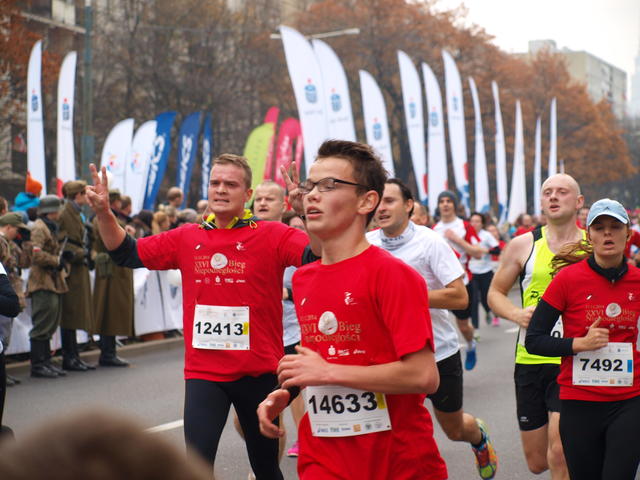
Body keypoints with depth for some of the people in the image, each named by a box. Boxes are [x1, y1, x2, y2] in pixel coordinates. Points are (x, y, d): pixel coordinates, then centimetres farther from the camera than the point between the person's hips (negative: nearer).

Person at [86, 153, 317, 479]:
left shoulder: (271, 235, -6)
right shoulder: (188, 238, 4)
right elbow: (127, 254, 10)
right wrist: (104, 213, -4)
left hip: (258, 372, -1)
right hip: (203, 373, 2)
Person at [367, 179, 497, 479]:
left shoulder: (430, 242, -13)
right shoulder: (367, 244, -3)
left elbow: (459, 297, -19)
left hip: (440, 352, -2)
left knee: (455, 429, 18)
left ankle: (479, 436, 52)